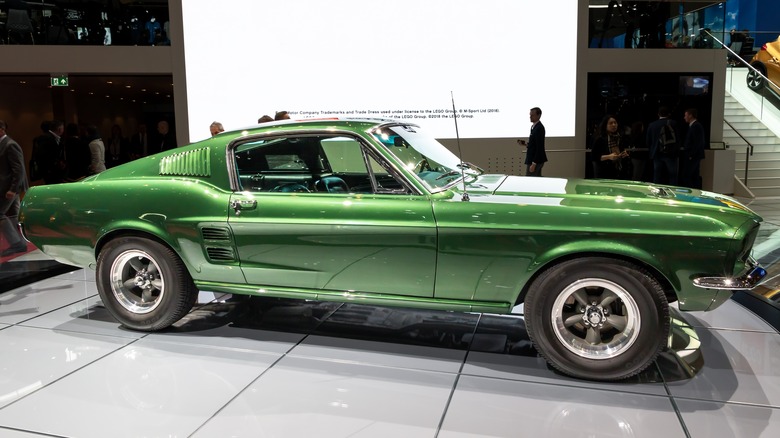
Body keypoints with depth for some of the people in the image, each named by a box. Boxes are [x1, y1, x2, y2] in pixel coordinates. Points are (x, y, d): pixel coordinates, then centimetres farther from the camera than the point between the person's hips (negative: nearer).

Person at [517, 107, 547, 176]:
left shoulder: (539, 128, -19)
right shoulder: (534, 126, 12)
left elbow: (539, 148, -22)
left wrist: (534, 164, -23)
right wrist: (526, 144, 2)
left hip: (536, 161, -10)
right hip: (534, 159, 10)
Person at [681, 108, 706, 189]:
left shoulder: (697, 126, -14)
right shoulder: (693, 126, 15)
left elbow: (698, 142, -20)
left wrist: (691, 155, -19)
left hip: (692, 157, -10)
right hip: (693, 156, 10)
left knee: (685, 176, -11)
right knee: (695, 177, 11)